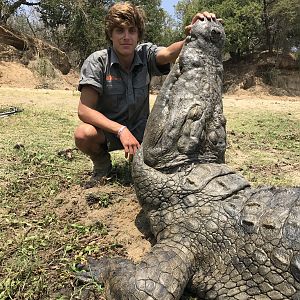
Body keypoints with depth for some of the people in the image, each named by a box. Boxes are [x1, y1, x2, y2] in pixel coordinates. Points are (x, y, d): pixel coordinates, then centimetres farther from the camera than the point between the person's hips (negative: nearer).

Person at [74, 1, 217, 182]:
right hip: (107, 130, -2)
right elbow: (84, 110, -23)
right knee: (84, 134, -34)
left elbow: (169, 53, -31)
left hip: (140, 130, 3)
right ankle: (102, 162, 1)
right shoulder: (97, 61, -16)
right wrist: (121, 130, -35)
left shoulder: (145, 54, -8)